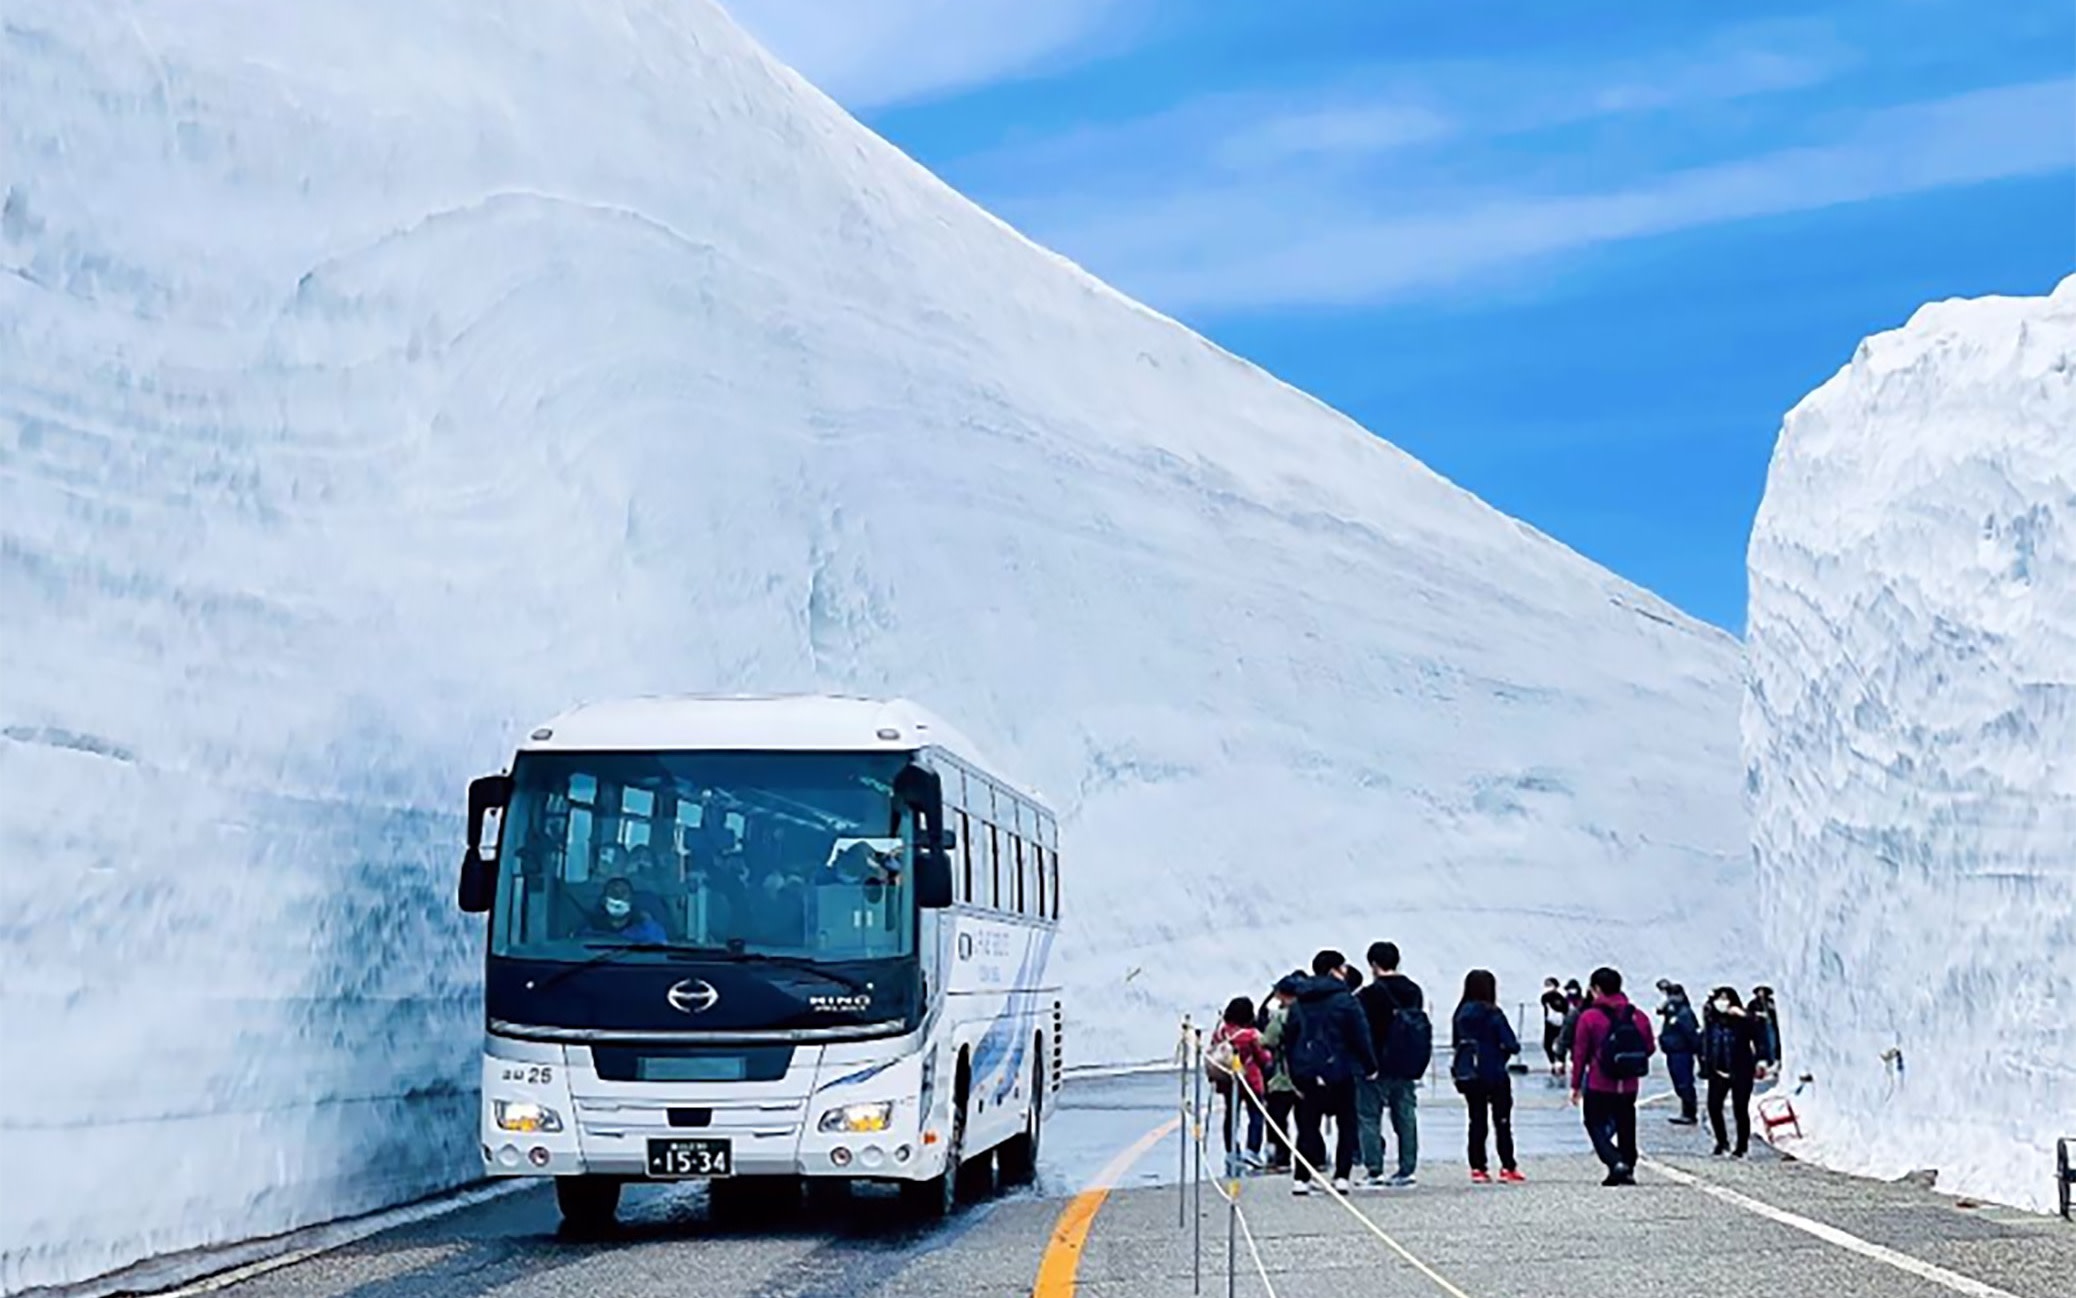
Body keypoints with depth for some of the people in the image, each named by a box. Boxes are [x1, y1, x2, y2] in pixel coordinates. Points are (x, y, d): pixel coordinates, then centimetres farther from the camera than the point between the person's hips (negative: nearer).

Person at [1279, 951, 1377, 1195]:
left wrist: (1295, 1075, 15)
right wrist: (1370, 1066, 2)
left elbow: (1289, 1039, 11)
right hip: (1339, 1072, -4)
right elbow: (1360, 1036, -8)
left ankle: (1301, 1178, -1)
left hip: (1306, 1073, 4)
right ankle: (1341, 1176, 2)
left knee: (1308, 1126, 7)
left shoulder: (1298, 1003, 9)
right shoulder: (1344, 1000, -7)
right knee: (1346, 1125, 7)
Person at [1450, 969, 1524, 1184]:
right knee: (1502, 1122, 4)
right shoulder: (1492, 1014, -13)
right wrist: (1513, 1047, 7)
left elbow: (1455, 1043, 8)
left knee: (1477, 1121, 10)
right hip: (1494, 1075, -5)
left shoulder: (1461, 1013, 2)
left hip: (1468, 1076, 5)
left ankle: (1478, 1168, 7)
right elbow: (1510, 1044, -13)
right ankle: (1507, 1167, 3)